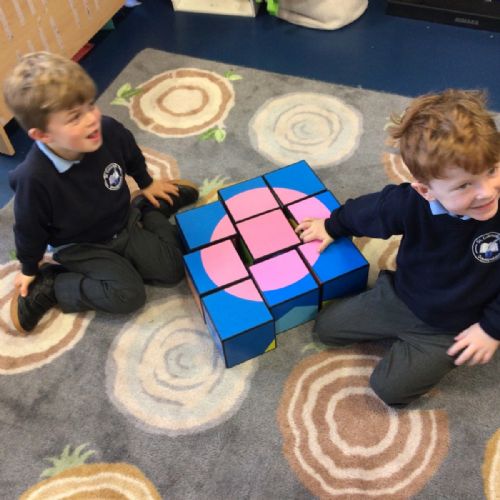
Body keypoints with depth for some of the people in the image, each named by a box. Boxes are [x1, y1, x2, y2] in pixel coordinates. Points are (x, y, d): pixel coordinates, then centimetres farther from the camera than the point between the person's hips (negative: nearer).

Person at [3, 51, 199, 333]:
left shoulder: (110, 131, -23)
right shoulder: (34, 178, -34)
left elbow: (133, 157, 3)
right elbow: (30, 228, -15)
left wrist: (147, 185, 20)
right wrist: (30, 269, 2)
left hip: (124, 225, 4)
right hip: (80, 247, -4)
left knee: (173, 270, 2)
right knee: (129, 295, -21)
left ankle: (150, 208, 25)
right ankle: (48, 286, -3)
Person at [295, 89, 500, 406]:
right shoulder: (409, 203, -27)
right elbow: (366, 210, -3)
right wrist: (332, 227, 12)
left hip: (448, 328, -3)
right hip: (397, 296, 3)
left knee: (390, 388, -9)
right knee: (327, 327, 11)